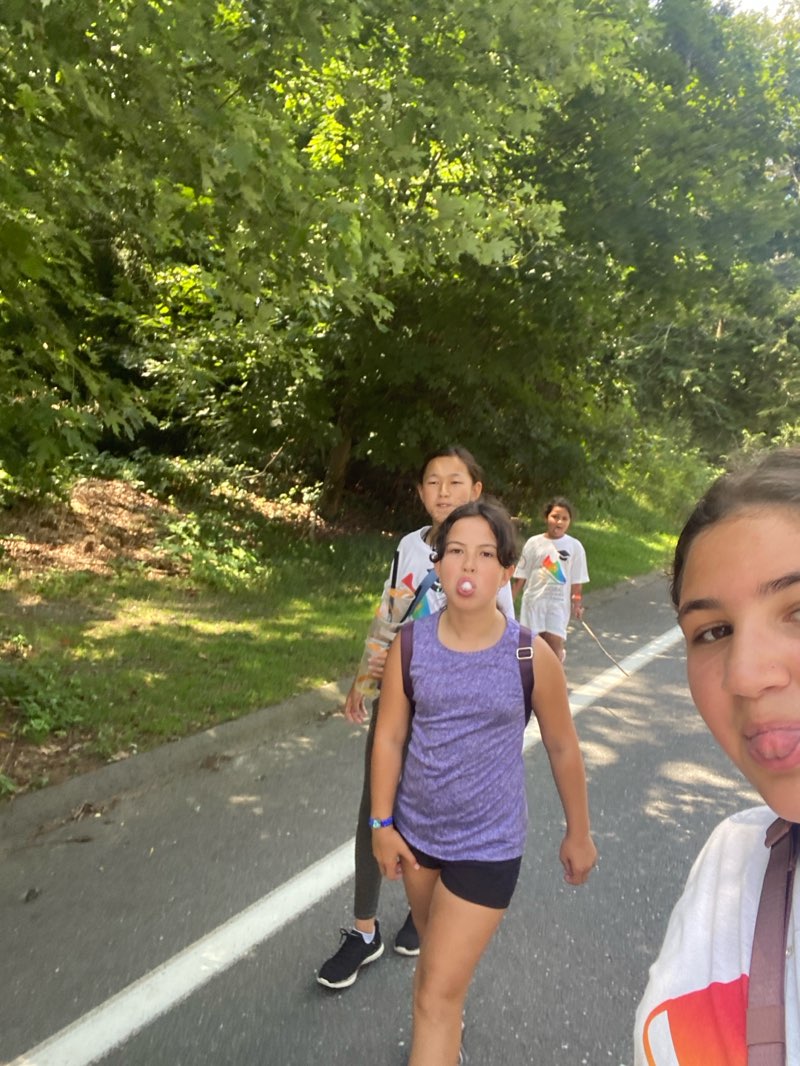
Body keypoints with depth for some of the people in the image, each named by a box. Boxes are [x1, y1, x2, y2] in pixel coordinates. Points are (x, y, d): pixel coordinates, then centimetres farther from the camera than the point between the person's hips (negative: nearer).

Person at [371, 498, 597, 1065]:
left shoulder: (531, 655, -19)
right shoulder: (410, 645, -14)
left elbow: (563, 747, -5)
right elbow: (389, 737, -4)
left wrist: (579, 834, 5)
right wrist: (382, 823, 0)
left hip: (489, 845, -3)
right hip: (417, 830, 4)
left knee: (435, 996, 0)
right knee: (438, 954, 29)